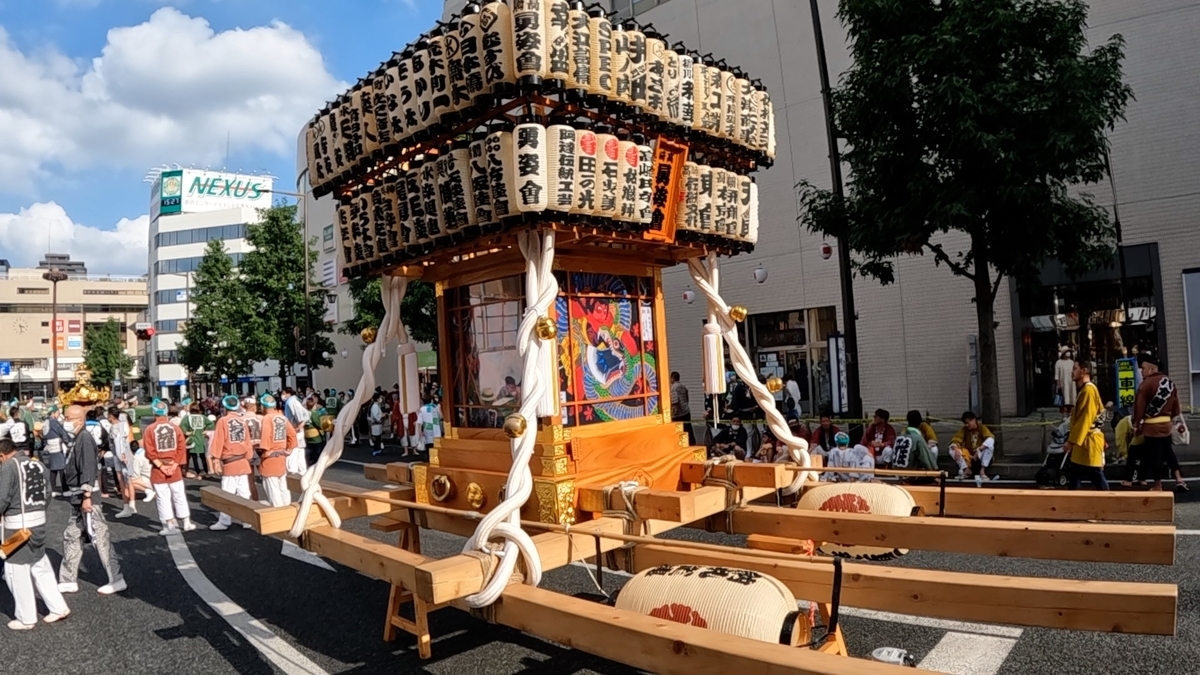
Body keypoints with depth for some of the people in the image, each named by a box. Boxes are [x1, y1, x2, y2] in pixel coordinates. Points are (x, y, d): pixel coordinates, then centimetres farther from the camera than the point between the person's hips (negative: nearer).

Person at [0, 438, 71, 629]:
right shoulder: (39, 465, 8)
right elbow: (47, 495, 11)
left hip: (17, 525, -7)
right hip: (39, 521, 7)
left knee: (17, 572, 7)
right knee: (40, 566, 17)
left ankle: (26, 618, 17)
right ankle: (58, 607, 21)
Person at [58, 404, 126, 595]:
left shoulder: (85, 438, -16)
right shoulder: (75, 439, 14)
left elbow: (88, 470, -22)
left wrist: (87, 497, -24)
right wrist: (78, 497, 18)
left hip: (85, 496, -10)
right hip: (77, 497, 10)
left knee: (99, 537, -5)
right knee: (71, 536, 16)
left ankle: (116, 580, 0)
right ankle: (68, 580, 26)